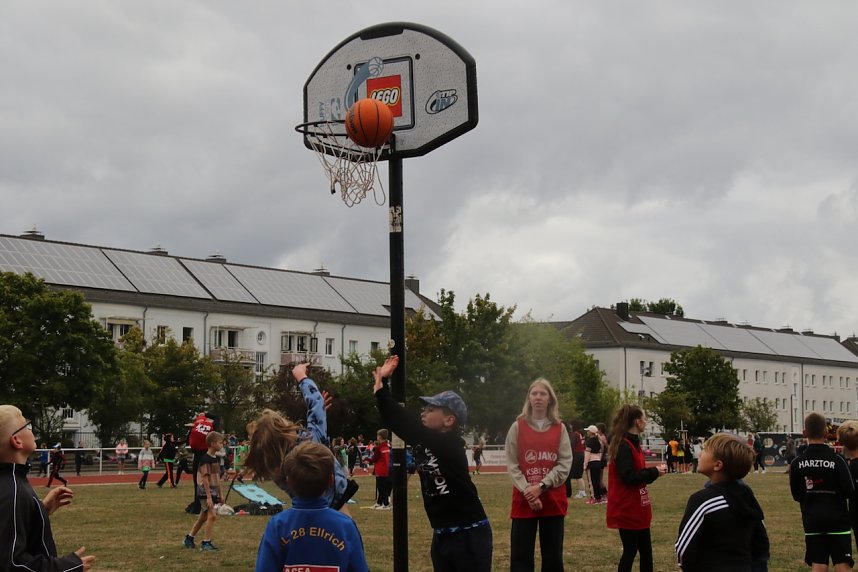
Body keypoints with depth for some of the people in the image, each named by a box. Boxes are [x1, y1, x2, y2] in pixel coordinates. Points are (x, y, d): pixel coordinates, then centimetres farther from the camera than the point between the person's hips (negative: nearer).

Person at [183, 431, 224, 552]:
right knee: (212, 515, -15)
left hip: (213, 492, 9)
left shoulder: (216, 458, 11)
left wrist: (219, 495, 19)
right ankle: (206, 543, -9)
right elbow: (205, 478, -20)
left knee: (203, 517, 14)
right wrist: (209, 496, -23)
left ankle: (188, 539, 26)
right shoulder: (205, 459, -17)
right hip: (205, 492, -9)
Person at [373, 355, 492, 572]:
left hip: (468, 535, -9)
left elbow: (408, 427, -25)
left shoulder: (451, 446, -17)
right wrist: (381, 382, -3)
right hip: (441, 535, 9)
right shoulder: (425, 443, 7)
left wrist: (380, 387, -23)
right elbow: (400, 424, 4)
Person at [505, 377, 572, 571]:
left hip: (553, 500, 1)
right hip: (524, 499, -1)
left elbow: (565, 463, -3)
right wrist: (527, 491, -15)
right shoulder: (517, 427, 2)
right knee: (521, 555, -1)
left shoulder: (560, 428, 5)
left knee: (553, 555, 8)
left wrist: (542, 486, -14)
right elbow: (512, 465, -2)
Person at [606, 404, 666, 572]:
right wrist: (654, 472, -16)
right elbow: (629, 477, -25)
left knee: (646, 549, 13)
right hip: (627, 509, -10)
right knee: (630, 549, -3)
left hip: (637, 508, 10)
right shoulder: (623, 446, -18)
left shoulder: (633, 444, 13)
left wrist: (654, 471, -2)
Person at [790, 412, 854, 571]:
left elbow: (796, 495, 4)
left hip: (812, 521, 3)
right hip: (837, 520, -3)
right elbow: (849, 492, -9)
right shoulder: (836, 460, -13)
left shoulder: (797, 464, -4)